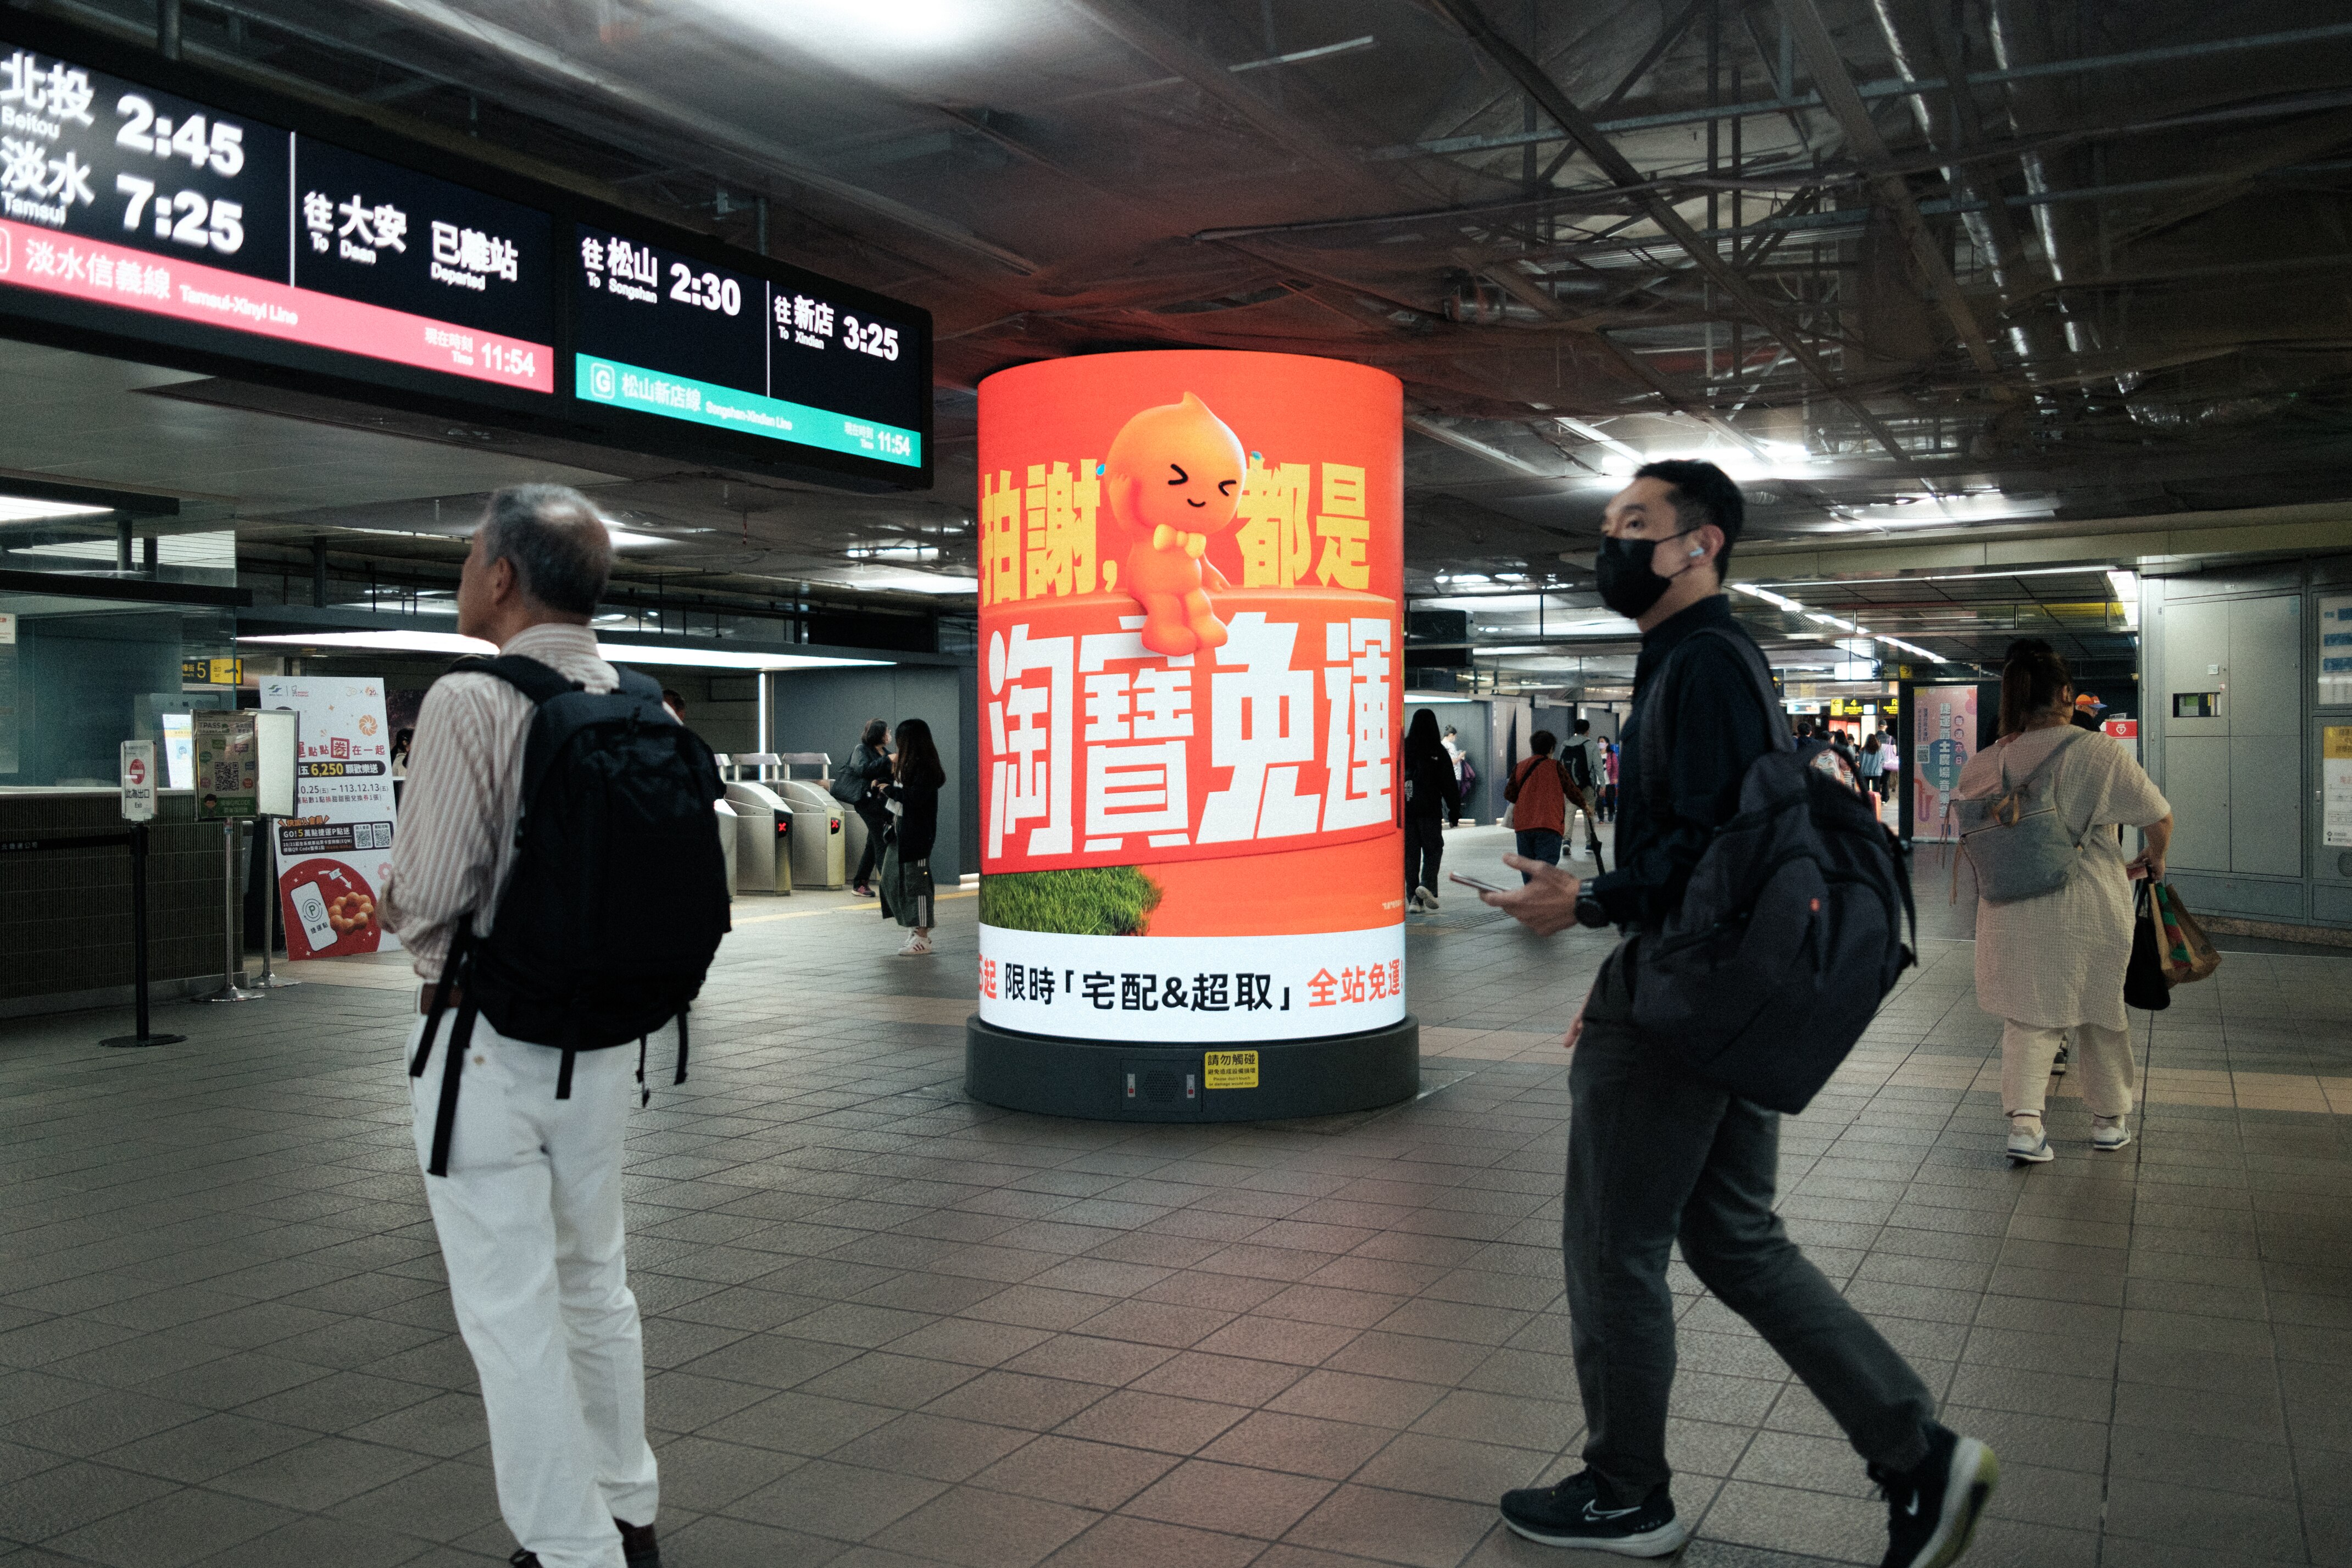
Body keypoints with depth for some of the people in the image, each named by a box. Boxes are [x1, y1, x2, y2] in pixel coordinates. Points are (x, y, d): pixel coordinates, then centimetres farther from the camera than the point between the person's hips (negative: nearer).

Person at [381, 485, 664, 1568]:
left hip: (489, 1043, -7)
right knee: (596, 1286, 20)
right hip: (602, 1039, 7)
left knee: (511, 1315, 4)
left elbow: (426, 899, -18)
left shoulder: (470, 704, -17)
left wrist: (394, 910, 2)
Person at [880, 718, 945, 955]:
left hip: (916, 834, -10)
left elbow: (915, 797, -24)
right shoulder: (907, 764, 14)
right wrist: (894, 777, 6)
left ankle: (922, 937, 2)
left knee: (915, 882, -5)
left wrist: (889, 789, -14)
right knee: (891, 879, 12)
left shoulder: (924, 767, -15)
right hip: (899, 831, 10)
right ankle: (916, 929, 19)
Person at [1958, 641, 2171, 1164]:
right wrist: (2153, 861, 18)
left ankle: (2024, 1120, -5)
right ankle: (2110, 1118, 30)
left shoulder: (1986, 764, -2)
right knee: (2100, 1013, 16)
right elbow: (2159, 817, -2)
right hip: (2091, 912, -2)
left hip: (2013, 915, 2)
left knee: (2028, 1019, 9)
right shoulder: (2099, 752, -10)